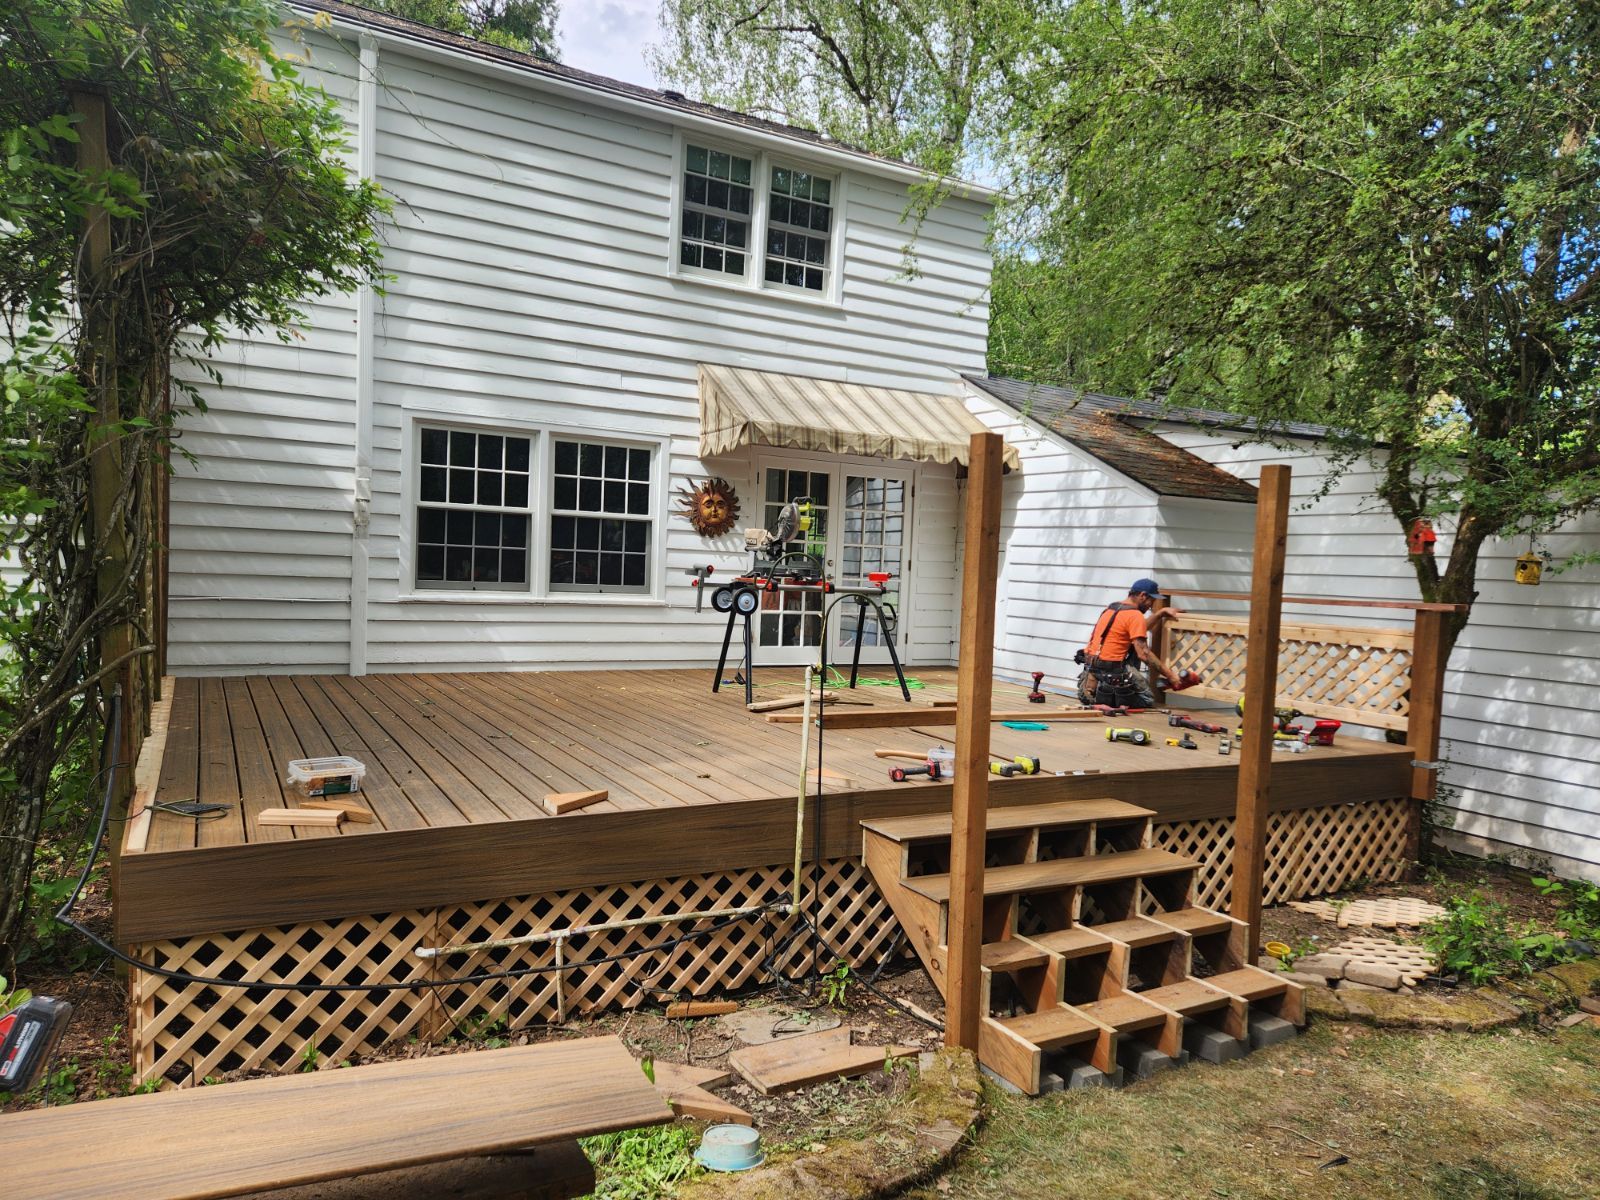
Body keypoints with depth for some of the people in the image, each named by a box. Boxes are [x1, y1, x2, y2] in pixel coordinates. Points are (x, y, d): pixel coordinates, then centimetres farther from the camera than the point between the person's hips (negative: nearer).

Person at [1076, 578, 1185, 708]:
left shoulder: (1111, 607, 15)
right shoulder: (1135, 615, -11)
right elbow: (1144, 654, -16)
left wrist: (1161, 613, 29)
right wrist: (1169, 674, -11)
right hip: (1111, 672, -7)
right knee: (1147, 702, 7)